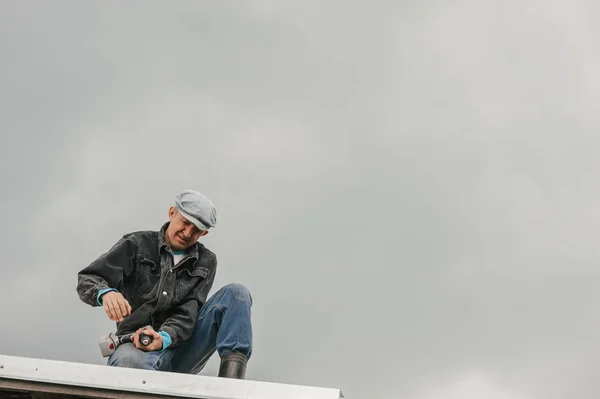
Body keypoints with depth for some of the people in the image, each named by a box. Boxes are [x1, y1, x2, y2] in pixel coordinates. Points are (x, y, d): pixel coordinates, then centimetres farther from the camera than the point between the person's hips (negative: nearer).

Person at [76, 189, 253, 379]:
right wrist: (105, 293, -27)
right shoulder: (137, 245, 7)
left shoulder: (205, 262, 13)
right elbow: (87, 279, -1)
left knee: (236, 292, -14)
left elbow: (187, 313, -1)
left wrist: (164, 338, -23)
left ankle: (232, 372, -31)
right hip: (135, 344, -3)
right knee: (128, 362, -42)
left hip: (181, 350, 3)